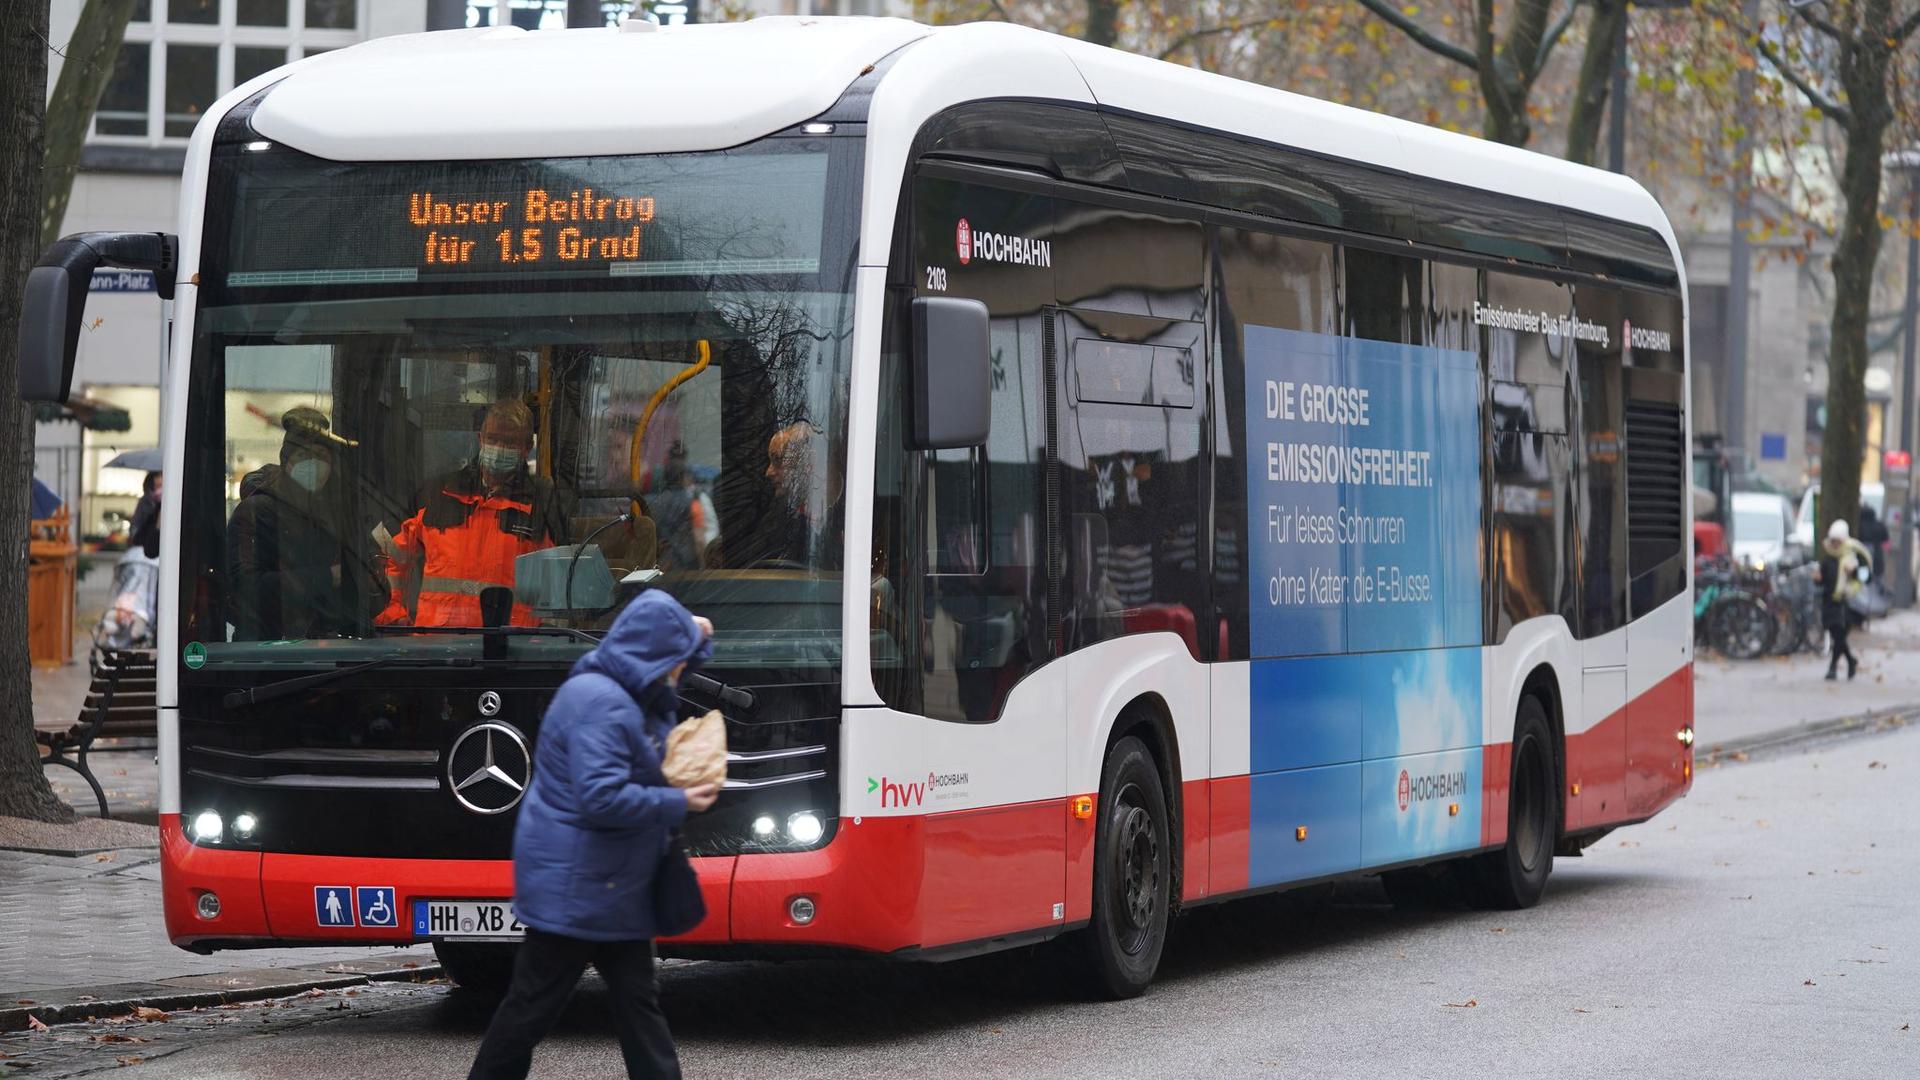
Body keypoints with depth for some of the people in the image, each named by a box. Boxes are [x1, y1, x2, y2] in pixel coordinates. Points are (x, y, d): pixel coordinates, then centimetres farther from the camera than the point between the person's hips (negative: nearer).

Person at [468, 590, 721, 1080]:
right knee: (533, 1005, -1)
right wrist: (679, 804, -20)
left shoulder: (628, 696, 9)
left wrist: (696, 639, 14)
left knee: (638, 1002, 11)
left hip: (613, 890, 11)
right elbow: (602, 798, -30)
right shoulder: (599, 703, -23)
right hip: (573, 887, -11)